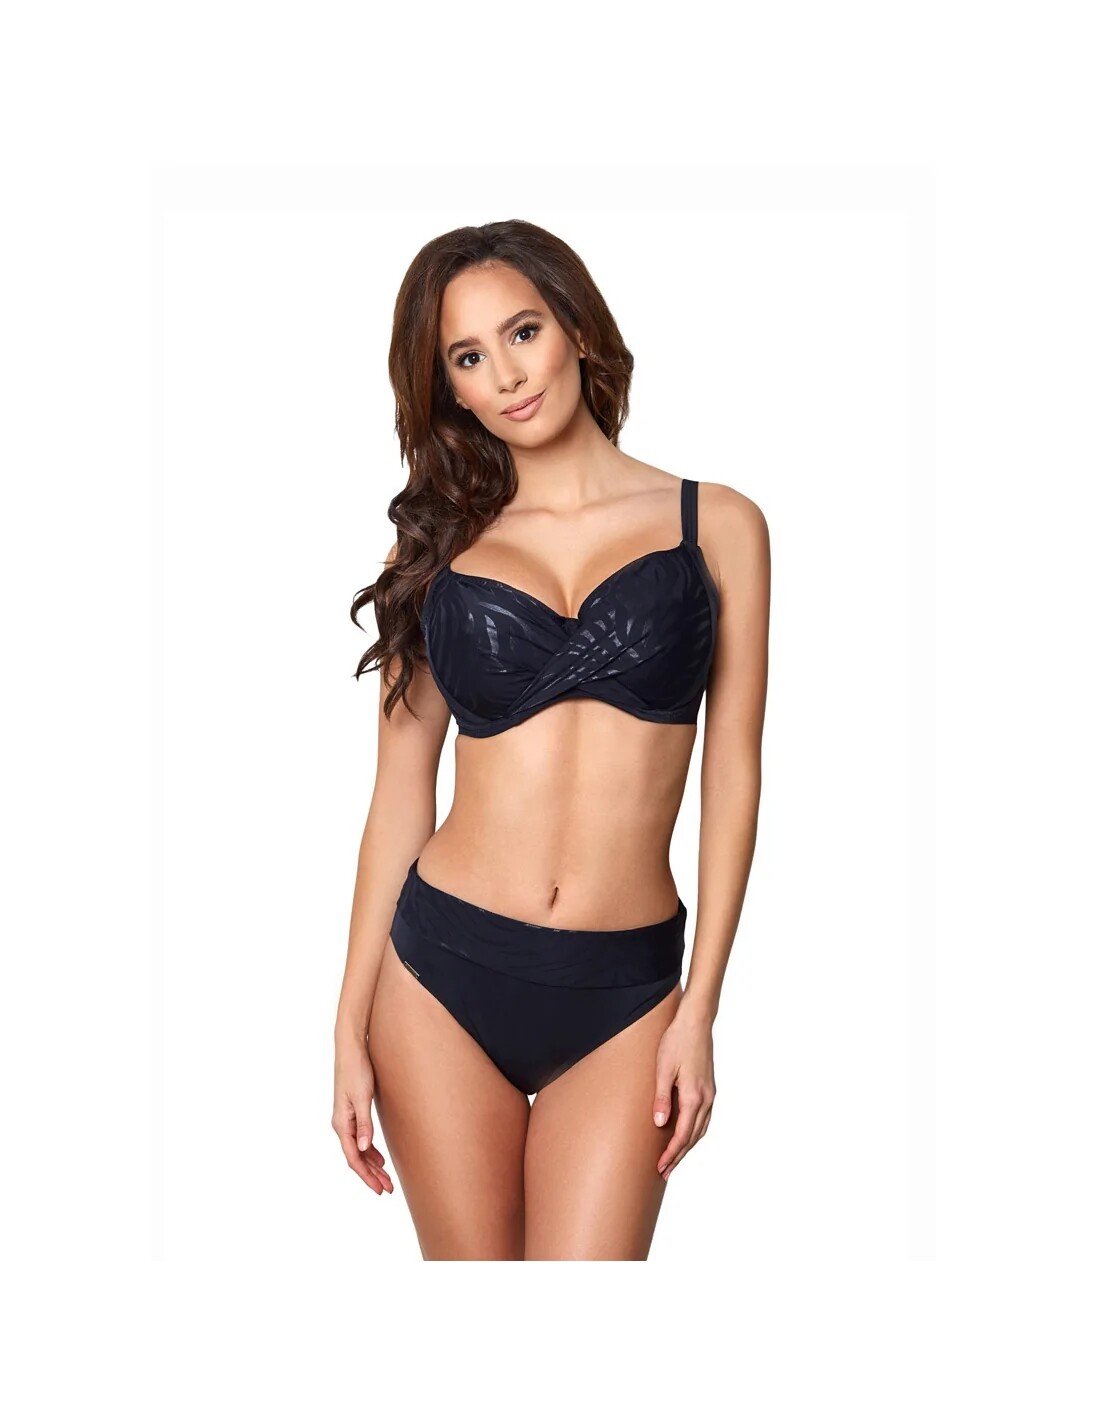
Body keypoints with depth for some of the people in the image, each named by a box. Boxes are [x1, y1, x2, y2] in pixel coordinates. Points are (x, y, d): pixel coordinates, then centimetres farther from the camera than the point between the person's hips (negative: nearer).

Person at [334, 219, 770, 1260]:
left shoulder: (715, 525, 3)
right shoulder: (438, 548, 6)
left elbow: (731, 775, 2)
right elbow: (400, 795, 5)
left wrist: (699, 1009, -2)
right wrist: (352, 1026, 4)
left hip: (623, 991, -1)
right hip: (442, 972, 1)